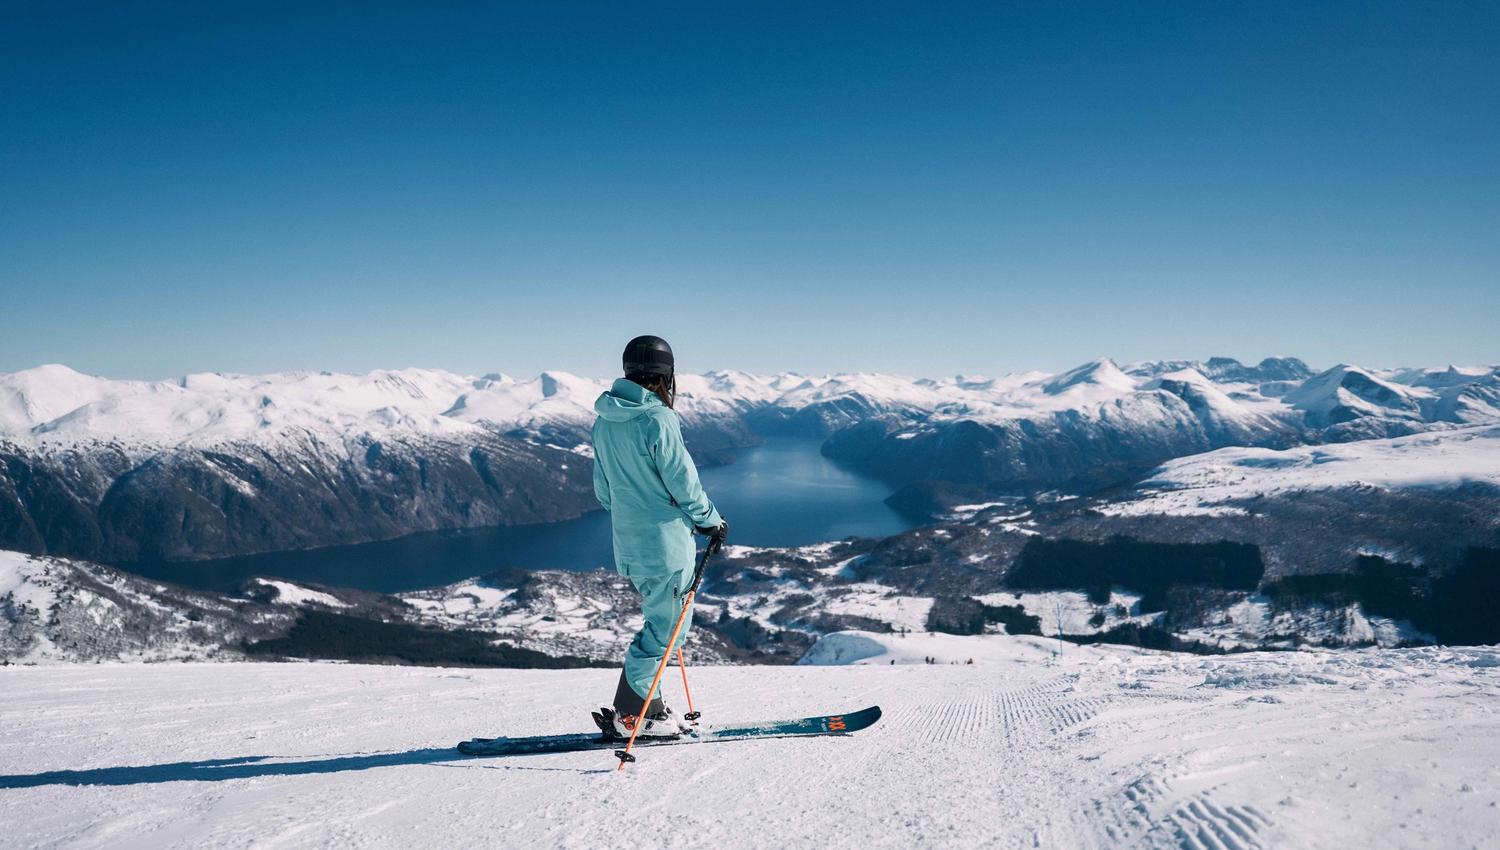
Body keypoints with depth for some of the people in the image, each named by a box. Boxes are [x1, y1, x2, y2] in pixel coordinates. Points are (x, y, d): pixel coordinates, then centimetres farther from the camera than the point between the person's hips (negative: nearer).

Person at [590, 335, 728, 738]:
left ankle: (648, 706, 23)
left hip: (627, 543, 8)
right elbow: (683, 482, -13)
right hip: (664, 541, -8)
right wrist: (711, 522, 2)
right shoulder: (657, 420, -18)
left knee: (662, 621, 19)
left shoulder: (604, 421, 8)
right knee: (665, 627, 3)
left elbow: (603, 488, 15)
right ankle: (630, 714, 8)